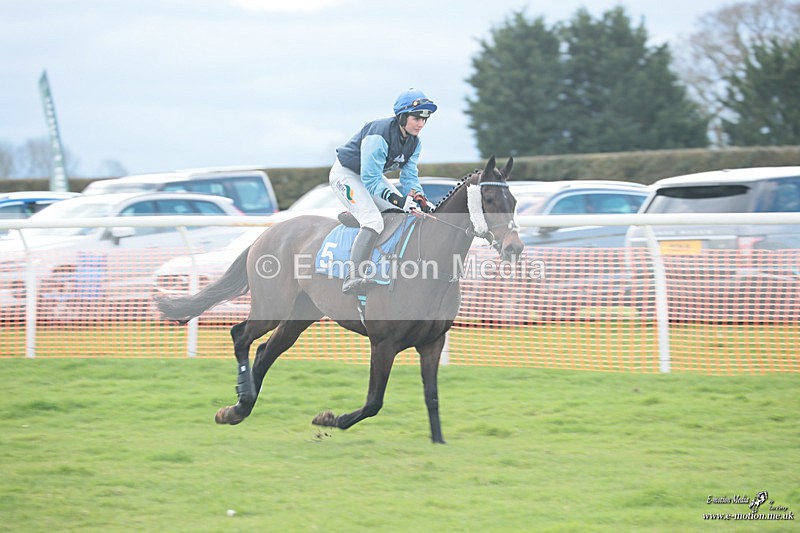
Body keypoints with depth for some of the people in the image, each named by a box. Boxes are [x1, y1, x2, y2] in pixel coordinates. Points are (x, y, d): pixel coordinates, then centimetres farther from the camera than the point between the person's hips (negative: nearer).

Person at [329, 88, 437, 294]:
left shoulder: (414, 142, -5)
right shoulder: (378, 135, -32)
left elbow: (410, 176, 1)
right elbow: (370, 180, -33)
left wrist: (419, 199, -19)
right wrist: (397, 200, -43)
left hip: (372, 175, 9)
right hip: (346, 174, -9)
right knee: (373, 221, -29)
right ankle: (352, 276, -38)